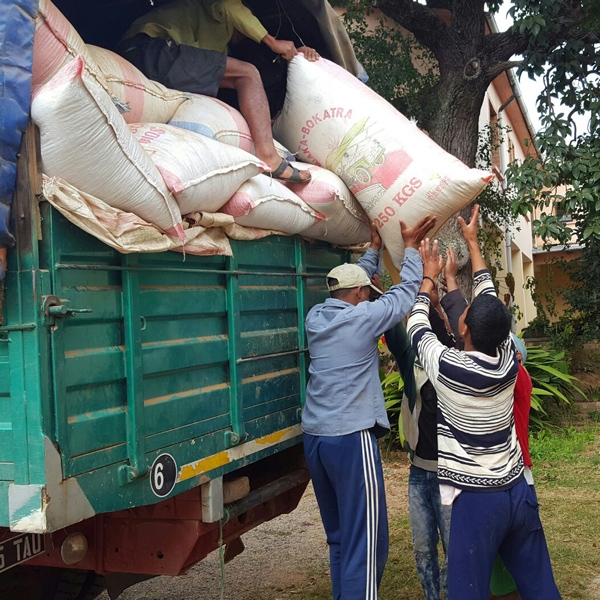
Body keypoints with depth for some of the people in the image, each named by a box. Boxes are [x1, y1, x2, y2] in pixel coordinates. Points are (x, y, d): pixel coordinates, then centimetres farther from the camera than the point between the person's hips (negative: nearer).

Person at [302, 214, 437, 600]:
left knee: (339, 536, 15)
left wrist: (374, 249, 32)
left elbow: (352, 282, 25)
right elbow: (406, 293, 1)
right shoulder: (362, 317, -10)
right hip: (352, 439, -8)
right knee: (366, 541, -4)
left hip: (315, 437, 8)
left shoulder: (316, 317, 9)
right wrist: (411, 247, 14)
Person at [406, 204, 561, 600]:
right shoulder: (509, 361, -3)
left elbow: (418, 325, 4)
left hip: (475, 500, -5)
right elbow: (489, 299, 10)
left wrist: (429, 276, 19)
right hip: (518, 491, 5)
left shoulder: (446, 368, -16)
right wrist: (472, 241, 21)